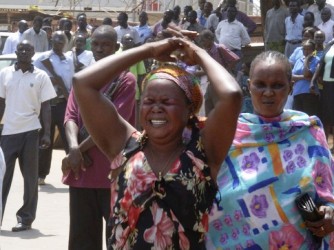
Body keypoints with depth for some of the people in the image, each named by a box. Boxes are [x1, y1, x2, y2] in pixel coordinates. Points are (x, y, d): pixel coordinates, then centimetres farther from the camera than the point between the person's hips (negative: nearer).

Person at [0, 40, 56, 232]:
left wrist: (47, 133, -9)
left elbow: (46, 107, -1)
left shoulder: (41, 76, 0)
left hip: (30, 131, -2)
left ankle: (26, 218, 8)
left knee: (30, 177, 3)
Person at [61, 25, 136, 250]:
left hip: (113, 170, -5)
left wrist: (80, 149, -12)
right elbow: (71, 116, 3)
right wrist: (74, 147, -17)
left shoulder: (126, 80, -3)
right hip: (82, 170, 5)